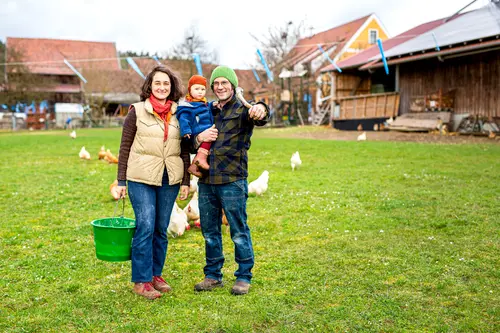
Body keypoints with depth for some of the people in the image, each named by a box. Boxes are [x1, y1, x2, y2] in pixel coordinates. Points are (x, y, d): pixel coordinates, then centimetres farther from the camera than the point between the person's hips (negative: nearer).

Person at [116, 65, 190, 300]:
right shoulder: (137, 111, 0)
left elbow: (185, 150, 10)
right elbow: (125, 147, 1)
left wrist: (186, 181, 6)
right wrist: (121, 181, -1)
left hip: (170, 180, 3)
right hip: (141, 179, -3)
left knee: (161, 229, 8)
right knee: (145, 227, -7)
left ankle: (156, 274, 23)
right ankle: (141, 280, 5)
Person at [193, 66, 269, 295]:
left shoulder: (242, 109, -1)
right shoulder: (207, 111, 16)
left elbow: (259, 117, -25)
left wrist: (261, 110, -49)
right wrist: (199, 137, -5)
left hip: (232, 181, -5)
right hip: (206, 181, 6)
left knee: (239, 231, 1)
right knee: (210, 231, 13)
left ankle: (243, 277, 15)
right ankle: (213, 276, 27)